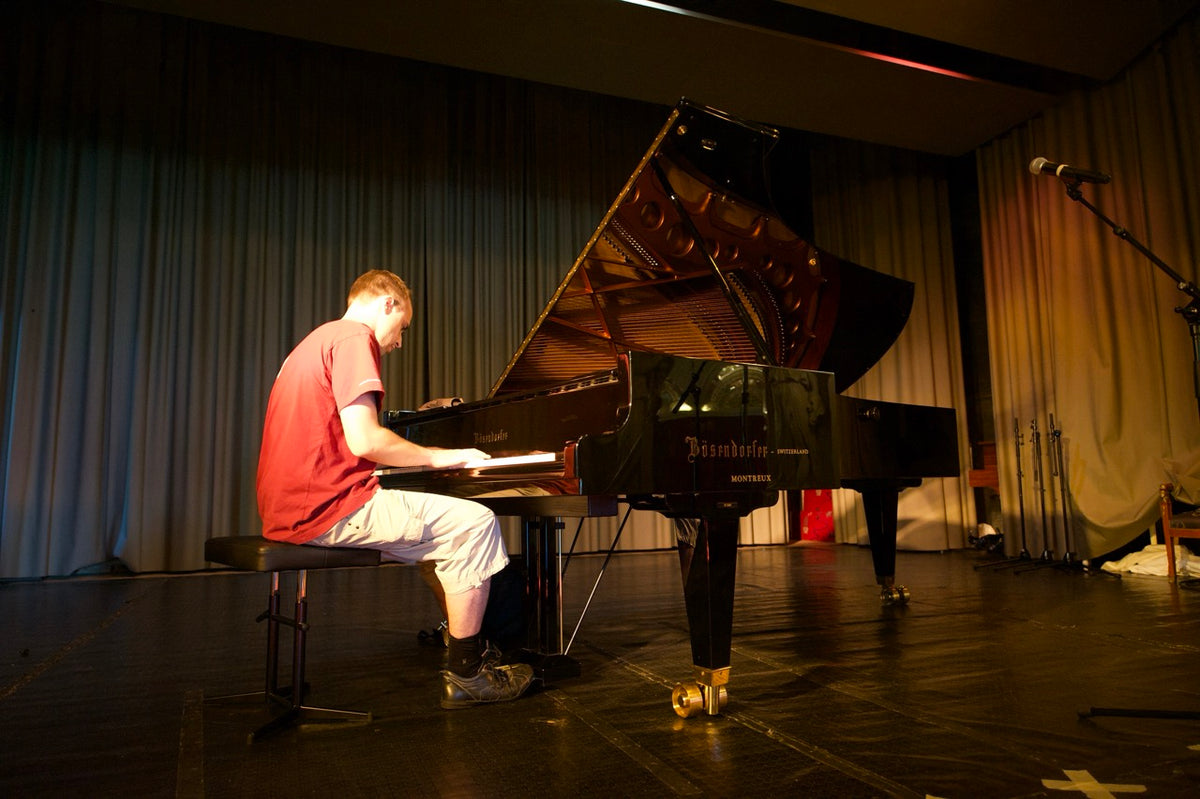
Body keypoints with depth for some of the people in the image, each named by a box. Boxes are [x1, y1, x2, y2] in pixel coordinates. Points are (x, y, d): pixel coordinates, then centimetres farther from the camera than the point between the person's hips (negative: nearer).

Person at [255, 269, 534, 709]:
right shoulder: (354, 338, -8)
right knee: (476, 523, -11)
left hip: (291, 507, 11)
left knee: (442, 533, 21)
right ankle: (464, 675, -3)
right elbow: (364, 440, -20)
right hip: (327, 507, -11)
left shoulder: (316, 342, 24)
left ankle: (466, 648, 23)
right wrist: (441, 457, -6)